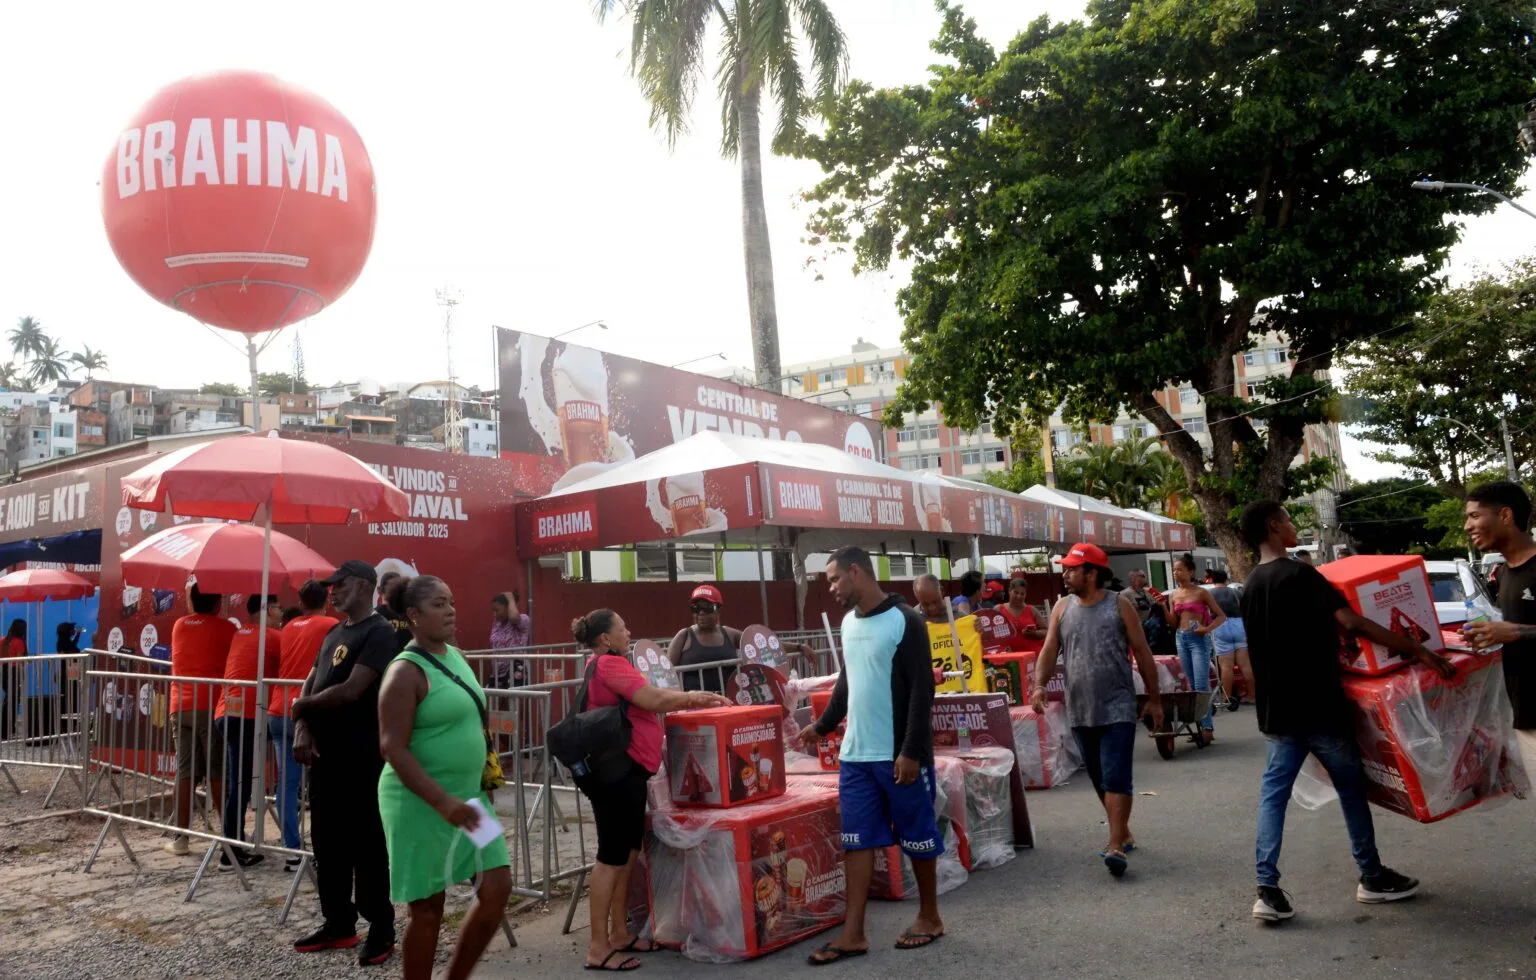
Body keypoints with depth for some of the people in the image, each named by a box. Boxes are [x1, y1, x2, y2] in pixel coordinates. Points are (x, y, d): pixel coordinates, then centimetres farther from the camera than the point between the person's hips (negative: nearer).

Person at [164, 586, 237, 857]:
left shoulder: (179, 626, 11)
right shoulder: (226, 628, -3)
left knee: (185, 772, 6)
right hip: (212, 706, -4)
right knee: (219, 772, 0)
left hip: (181, 707, 4)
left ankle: (180, 836, 7)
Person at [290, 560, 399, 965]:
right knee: (327, 842, 15)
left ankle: (381, 932, 10)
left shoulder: (379, 632, -12)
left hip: (361, 757, -8)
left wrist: (302, 707, -6)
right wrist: (303, 729, -4)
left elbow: (351, 690, -21)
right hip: (325, 753, 9)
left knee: (367, 844, 0)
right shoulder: (334, 633, 15)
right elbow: (309, 685, 14)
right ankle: (338, 923, 28)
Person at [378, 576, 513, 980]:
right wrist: (443, 801, -27)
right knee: (427, 906, 3)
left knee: (497, 889, 5)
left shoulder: (455, 656, 8)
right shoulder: (407, 671, -16)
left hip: (469, 796, 8)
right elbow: (393, 748, -21)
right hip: (420, 804, -8)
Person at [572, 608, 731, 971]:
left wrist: (694, 701, 11)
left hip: (625, 770, 11)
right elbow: (653, 700, -21)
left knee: (628, 852, 14)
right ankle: (598, 948, 0)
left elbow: (645, 700, 18)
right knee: (612, 855, -6)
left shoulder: (606, 665, 18)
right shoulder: (610, 664, -15)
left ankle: (619, 933, 23)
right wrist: (692, 697, -6)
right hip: (615, 770, -11)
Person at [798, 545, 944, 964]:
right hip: (855, 754, 7)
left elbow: (922, 690, -15)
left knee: (917, 836, 8)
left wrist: (912, 751, -18)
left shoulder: (904, 621, -12)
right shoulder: (849, 622, 10)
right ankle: (853, 933, 14)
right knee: (857, 840, 8)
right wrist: (822, 726, 23)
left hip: (899, 755, -7)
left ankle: (929, 917, 26)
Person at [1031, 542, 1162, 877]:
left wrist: (1154, 699, 3)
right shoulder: (1062, 609, 6)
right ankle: (1123, 833, 29)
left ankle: (1116, 846, -10)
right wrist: (1039, 685, -17)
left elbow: (1143, 654, 1)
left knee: (1116, 777, -10)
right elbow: (1049, 652, 1)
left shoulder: (1119, 605, -4)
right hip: (1080, 711, 5)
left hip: (1118, 708, -4)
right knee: (1099, 779, 14)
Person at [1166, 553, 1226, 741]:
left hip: (1199, 639, -6)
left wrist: (1208, 629, -17)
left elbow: (1221, 616, -2)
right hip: (1181, 639, 6)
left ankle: (1208, 727, -8)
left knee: (1201, 685, -10)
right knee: (1193, 685, 9)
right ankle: (1202, 723, 15)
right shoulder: (1173, 595, 10)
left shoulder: (1201, 593, -4)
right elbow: (1174, 623, 10)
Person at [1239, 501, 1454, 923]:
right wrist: (1419, 651, -16)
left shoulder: (1250, 586, 10)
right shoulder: (1299, 574, -15)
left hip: (1276, 709, 6)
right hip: (1317, 705, -6)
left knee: (1274, 791, 5)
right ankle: (1373, 878, 25)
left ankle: (1268, 889, -1)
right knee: (1351, 786, 12)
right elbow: (1353, 623, -21)